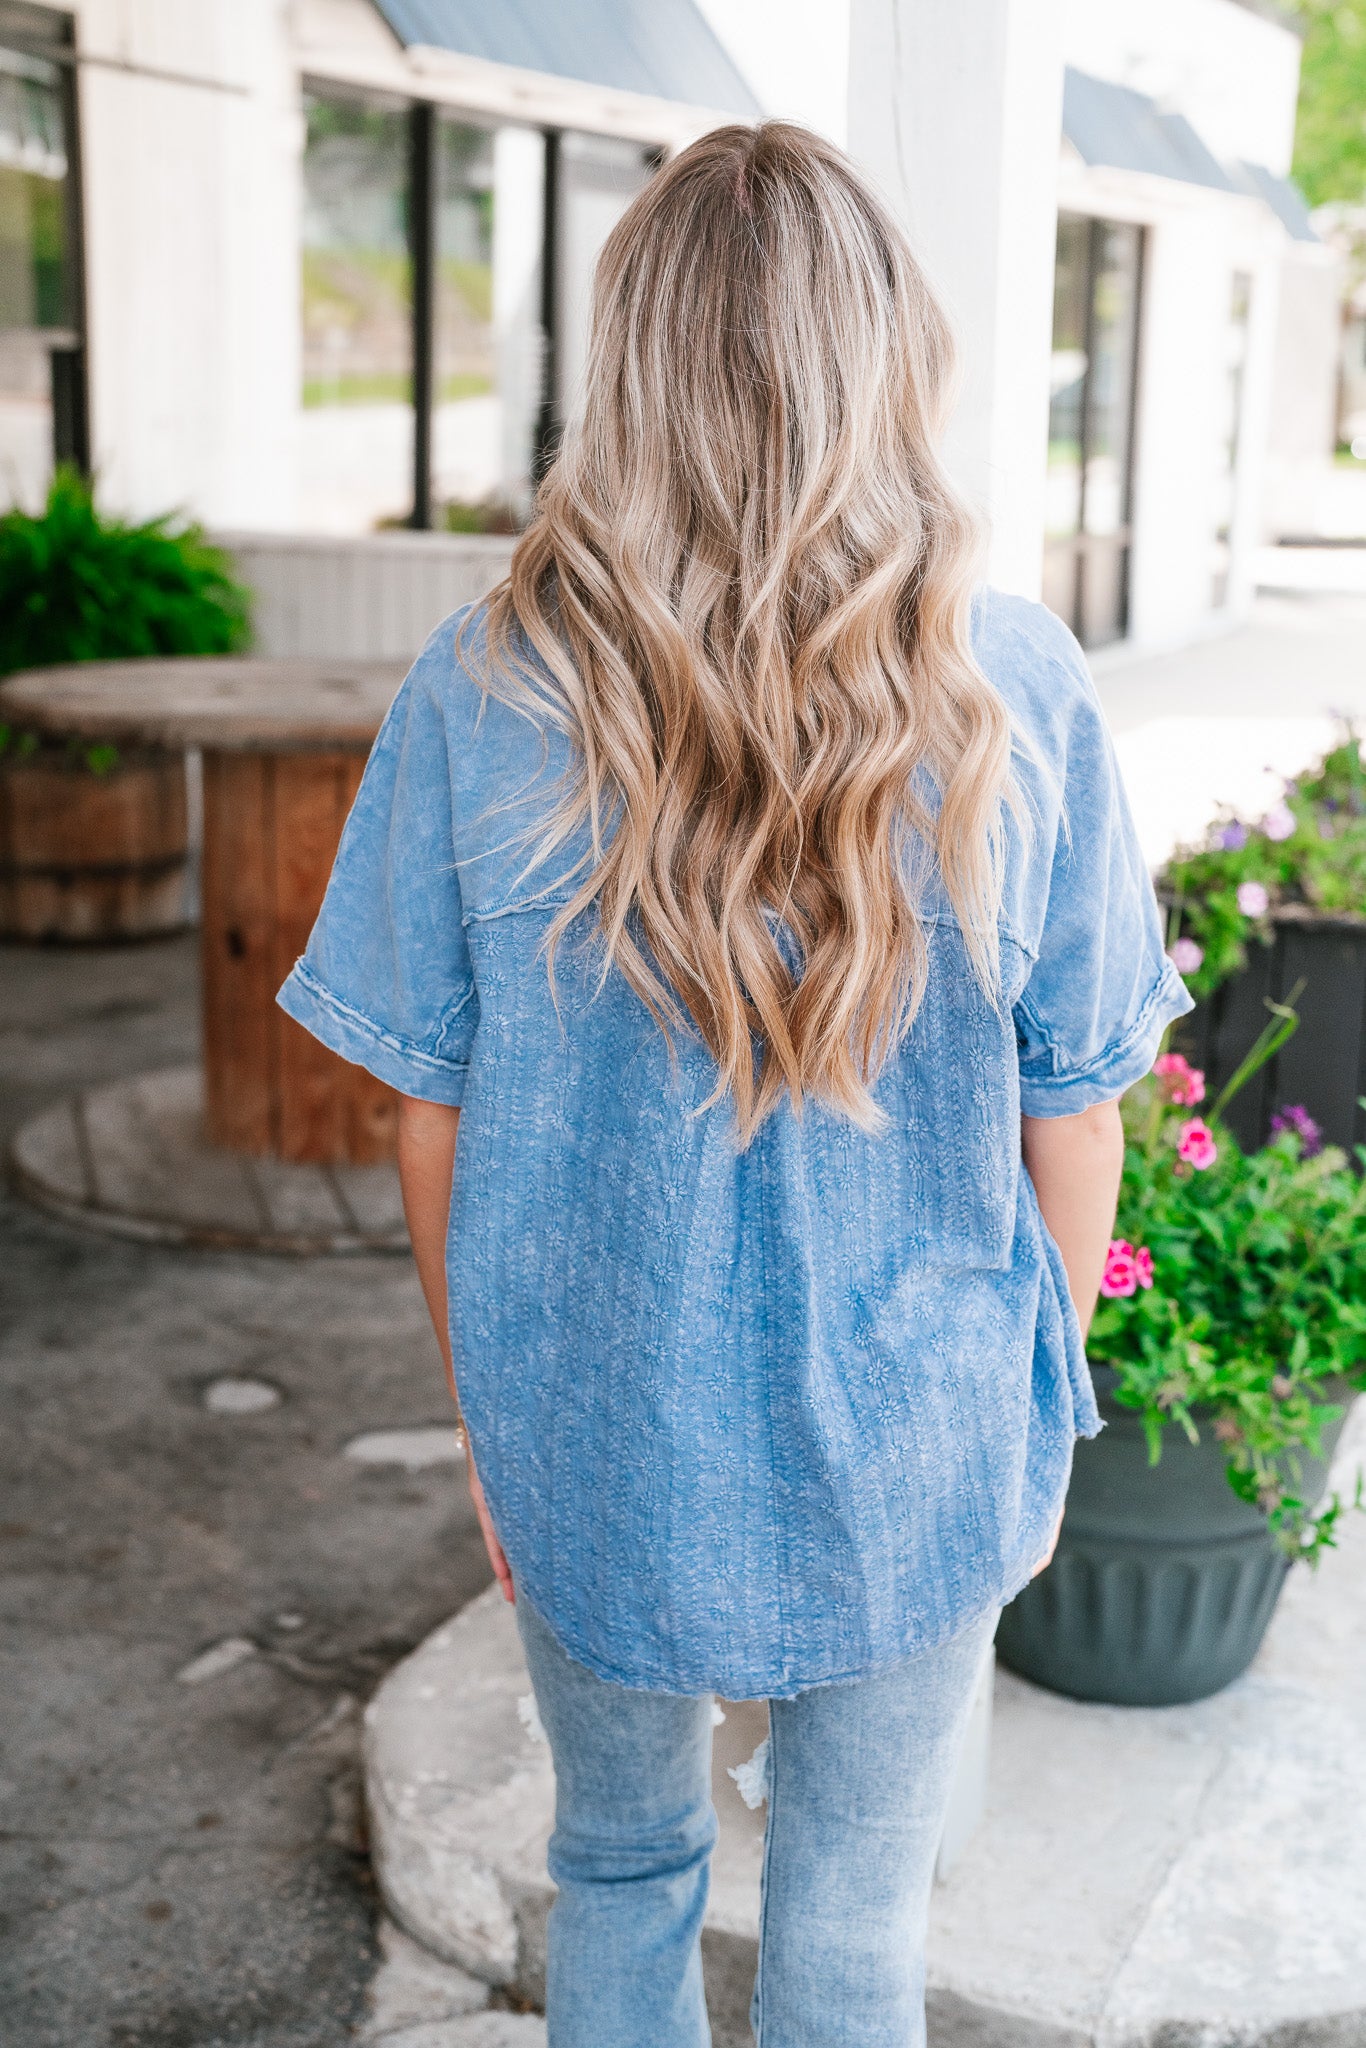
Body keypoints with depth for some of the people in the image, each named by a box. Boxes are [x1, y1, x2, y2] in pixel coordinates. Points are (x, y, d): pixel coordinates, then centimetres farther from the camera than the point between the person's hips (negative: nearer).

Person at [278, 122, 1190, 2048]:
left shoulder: (478, 695, -13)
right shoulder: (1019, 696, -13)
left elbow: (433, 1116, -6)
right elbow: (1072, 1119, -6)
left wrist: (492, 1413, 9)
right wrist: (1042, 1414, 10)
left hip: (601, 1451, 1)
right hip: (920, 1458, 0)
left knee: (620, 1868, 26)